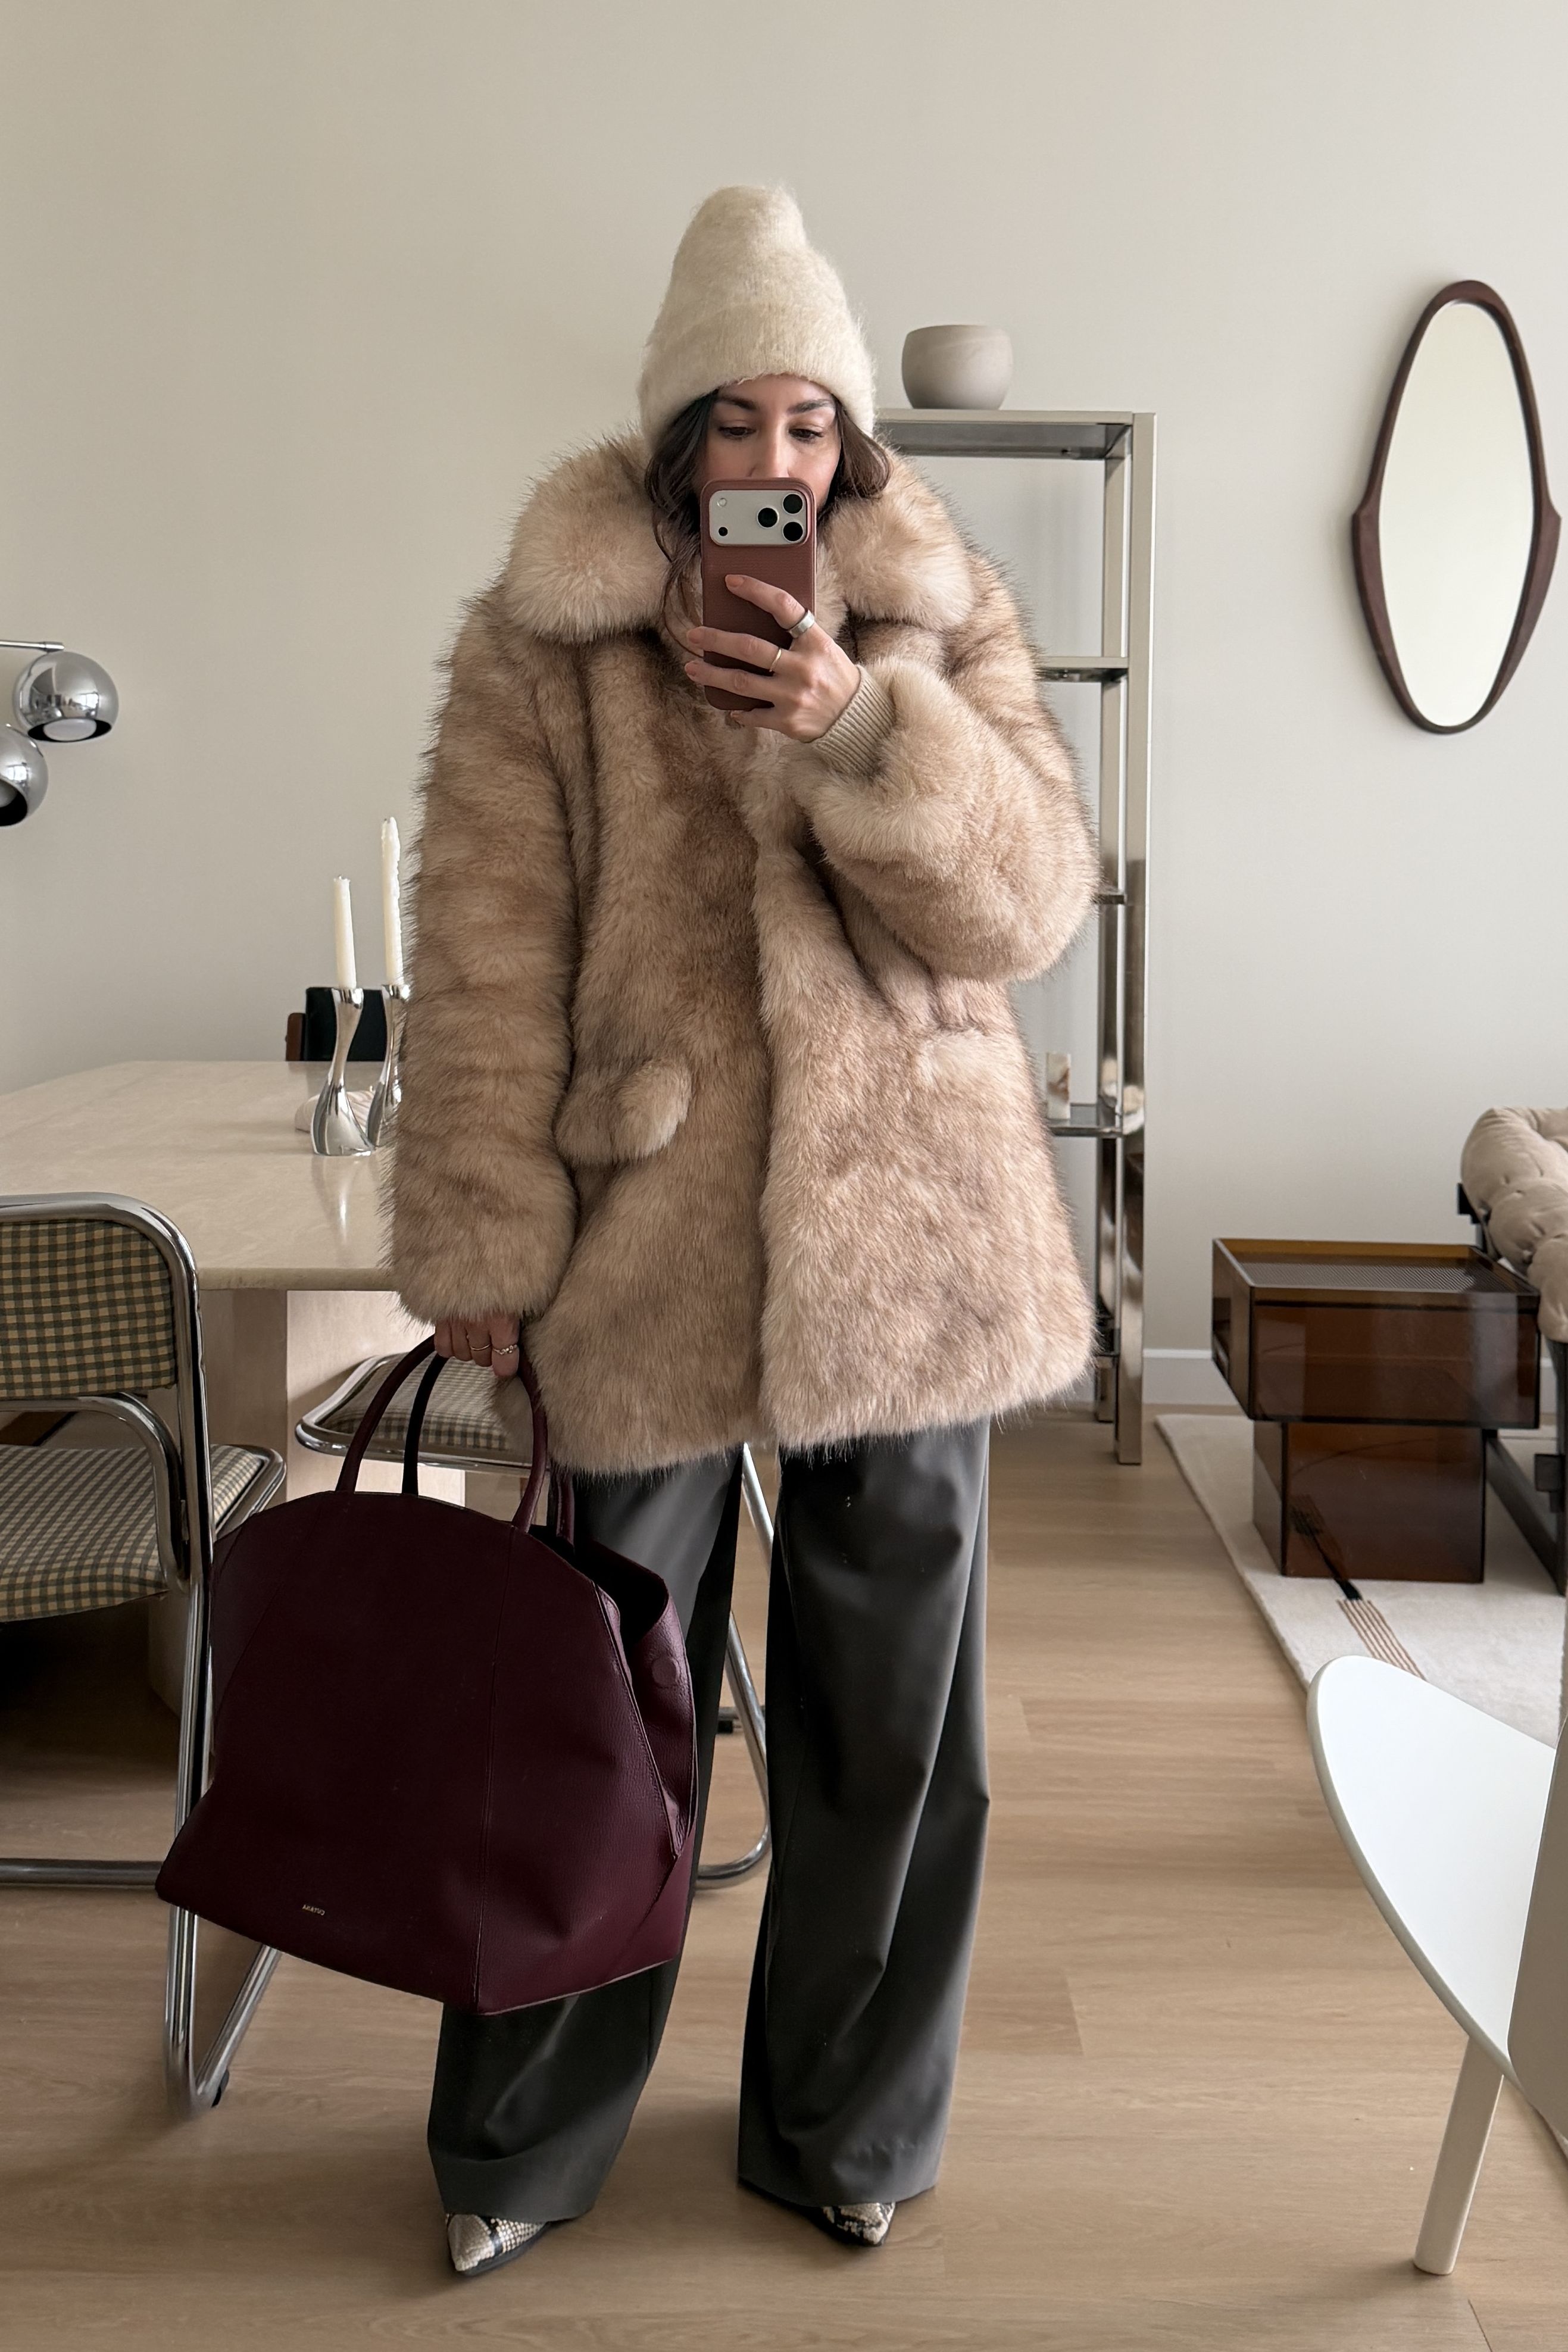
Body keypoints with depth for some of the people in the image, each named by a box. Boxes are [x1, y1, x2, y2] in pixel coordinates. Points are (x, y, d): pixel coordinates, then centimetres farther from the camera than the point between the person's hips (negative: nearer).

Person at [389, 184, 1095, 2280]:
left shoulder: (942, 620, 6)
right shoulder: (542, 643, 0)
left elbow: (1030, 904, -3)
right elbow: (488, 962, -4)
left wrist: (863, 723, -17)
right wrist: (483, 1247, -8)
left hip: (902, 1236, 2)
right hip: (650, 1243, -2)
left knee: (890, 1712, 12)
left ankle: (842, 2124, 34)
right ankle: (523, 2143, 32)